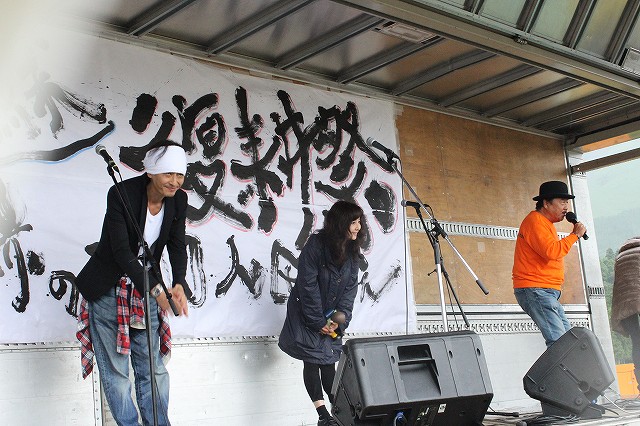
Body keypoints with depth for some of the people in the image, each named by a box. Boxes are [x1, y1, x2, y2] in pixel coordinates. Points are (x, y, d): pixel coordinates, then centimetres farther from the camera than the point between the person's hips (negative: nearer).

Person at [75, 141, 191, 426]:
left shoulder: (178, 200, -6)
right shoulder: (122, 194, -22)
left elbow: (177, 247, -5)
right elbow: (121, 251, -26)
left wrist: (179, 284, -25)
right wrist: (156, 289, -35)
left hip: (145, 290, 4)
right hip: (108, 291, -4)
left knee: (153, 368, 9)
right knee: (116, 371, 2)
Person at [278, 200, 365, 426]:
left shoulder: (352, 251, -2)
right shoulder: (315, 245, -20)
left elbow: (350, 287, -2)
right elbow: (308, 286, -19)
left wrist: (340, 320, -11)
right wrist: (318, 322, -17)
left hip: (331, 316, 5)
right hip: (306, 313, -5)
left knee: (328, 361, 5)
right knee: (312, 360, -5)